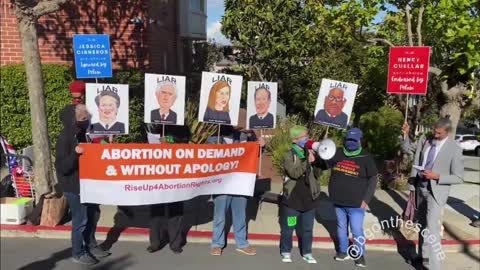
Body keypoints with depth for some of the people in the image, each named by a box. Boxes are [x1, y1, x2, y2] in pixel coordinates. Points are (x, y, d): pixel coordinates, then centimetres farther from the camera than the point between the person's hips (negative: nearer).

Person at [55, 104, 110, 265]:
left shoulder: (82, 134, 7)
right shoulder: (64, 138, -18)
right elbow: (61, 167, -23)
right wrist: (75, 153, -36)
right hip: (74, 186, -9)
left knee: (93, 214, 16)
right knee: (81, 219, 0)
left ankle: (90, 246, 32)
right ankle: (78, 253, 16)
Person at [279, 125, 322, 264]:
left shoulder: (311, 153, 5)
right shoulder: (289, 155, -8)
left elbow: (318, 174, 2)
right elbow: (294, 172, -23)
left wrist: (316, 162, -14)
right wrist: (307, 161, -29)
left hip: (309, 199, 4)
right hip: (292, 199, -4)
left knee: (307, 229, 14)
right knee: (288, 228, 8)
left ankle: (306, 253, 29)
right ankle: (286, 252, 25)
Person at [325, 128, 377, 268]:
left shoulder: (366, 157, -6)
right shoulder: (337, 153, 1)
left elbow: (373, 179, -3)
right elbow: (324, 164, 8)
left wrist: (365, 199, -8)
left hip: (356, 203, -4)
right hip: (338, 201, 4)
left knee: (357, 230, -2)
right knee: (341, 227, 17)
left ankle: (360, 255, 18)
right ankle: (343, 251, 34)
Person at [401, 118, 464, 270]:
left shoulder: (454, 149, -15)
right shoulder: (425, 140, -1)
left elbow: (458, 178, -12)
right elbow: (407, 147, 12)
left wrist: (437, 176, -24)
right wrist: (406, 134, -6)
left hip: (436, 191, -5)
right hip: (420, 188, 6)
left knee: (431, 229, -13)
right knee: (422, 225, 18)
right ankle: (423, 256, 35)